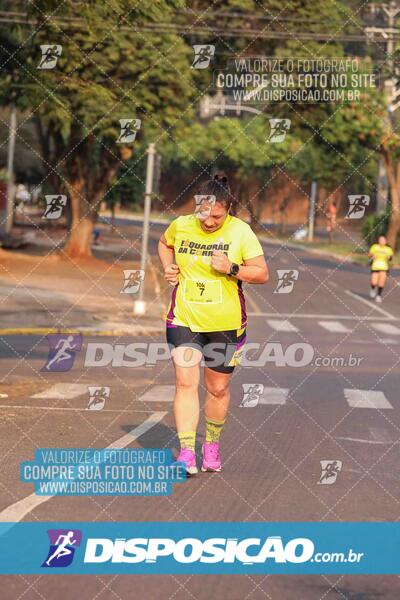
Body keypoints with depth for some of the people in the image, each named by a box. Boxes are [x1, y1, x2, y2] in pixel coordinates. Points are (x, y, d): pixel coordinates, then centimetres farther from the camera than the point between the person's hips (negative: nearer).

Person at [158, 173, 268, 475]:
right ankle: (186, 452, -14)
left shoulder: (241, 232, -9)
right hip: (184, 319, 1)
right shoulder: (181, 226, -2)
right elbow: (164, 243, 22)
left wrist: (232, 269, -23)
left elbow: (263, 274, -7)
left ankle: (212, 444, 32)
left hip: (226, 324, 0)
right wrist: (168, 266, 3)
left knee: (218, 387, 10)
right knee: (186, 381, -12)